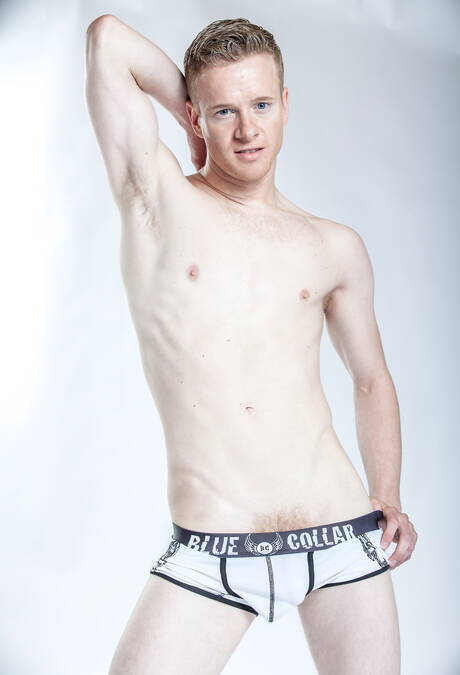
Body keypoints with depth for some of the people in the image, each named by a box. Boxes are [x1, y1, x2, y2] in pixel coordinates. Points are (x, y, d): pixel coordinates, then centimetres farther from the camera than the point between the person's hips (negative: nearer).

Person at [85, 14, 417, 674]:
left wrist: (389, 500, 8)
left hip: (344, 536, 3)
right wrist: (200, 123, 7)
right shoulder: (157, 199, 1)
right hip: (211, 552, -2)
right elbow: (108, 37, -6)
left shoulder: (336, 248, 8)